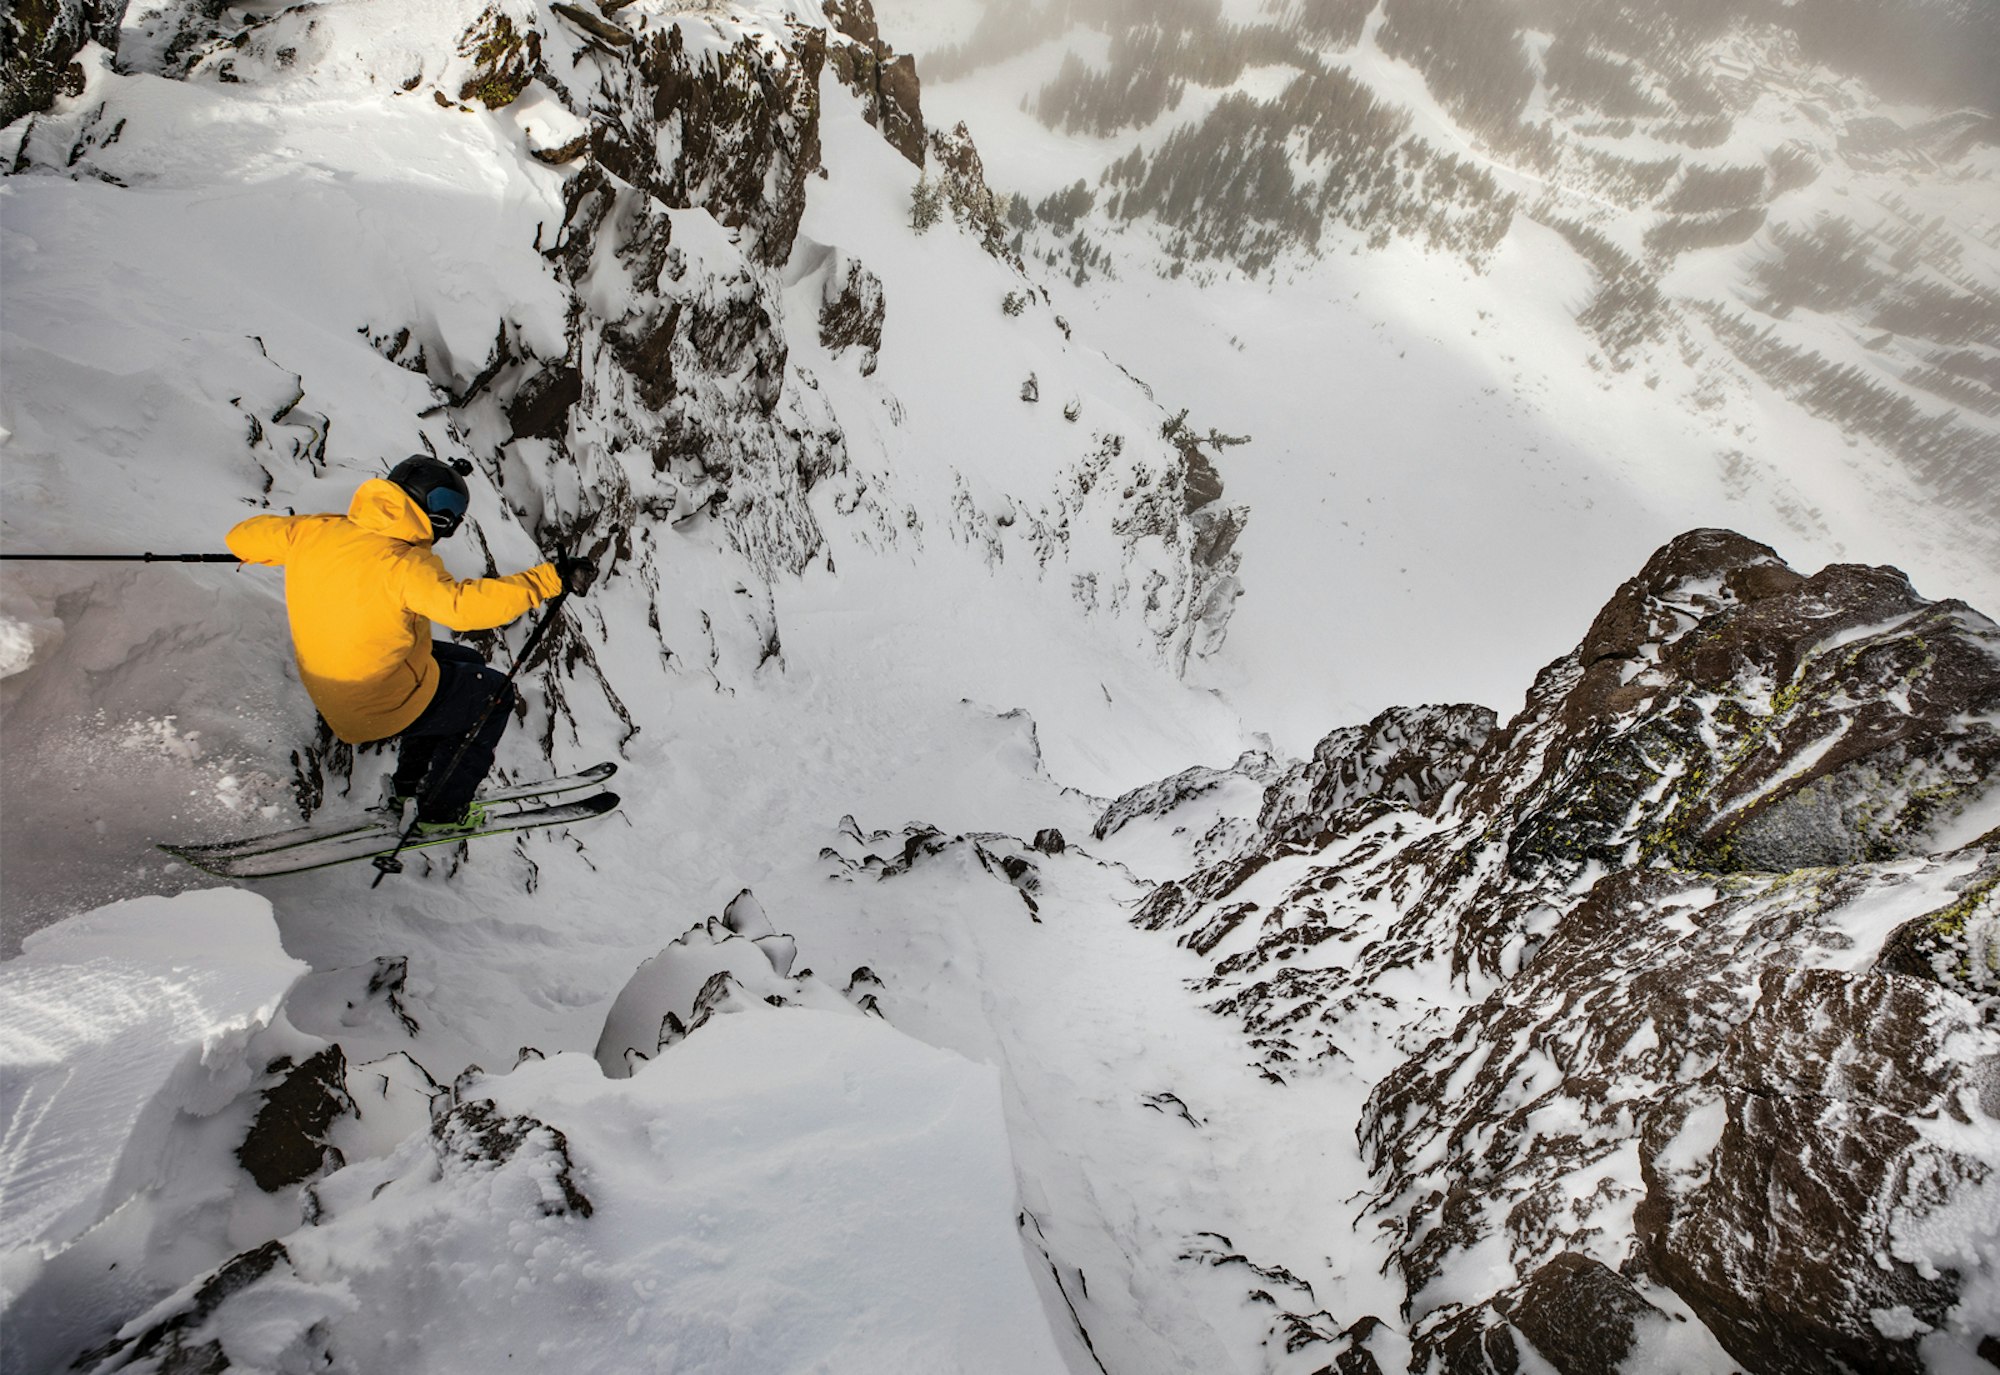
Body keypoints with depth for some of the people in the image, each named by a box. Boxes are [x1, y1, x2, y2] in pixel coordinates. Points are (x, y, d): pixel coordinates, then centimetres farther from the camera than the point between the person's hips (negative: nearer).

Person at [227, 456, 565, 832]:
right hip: (386, 709, -8)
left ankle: (409, 783, 33)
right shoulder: (402, 565, -28)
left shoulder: (315, 532, -6)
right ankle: (442, 809, 16)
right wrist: (539, 582, -37)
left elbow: (244, 536, 7)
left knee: (466, 665, 25)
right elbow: (461, 605, -42)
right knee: (495, 693, 10)